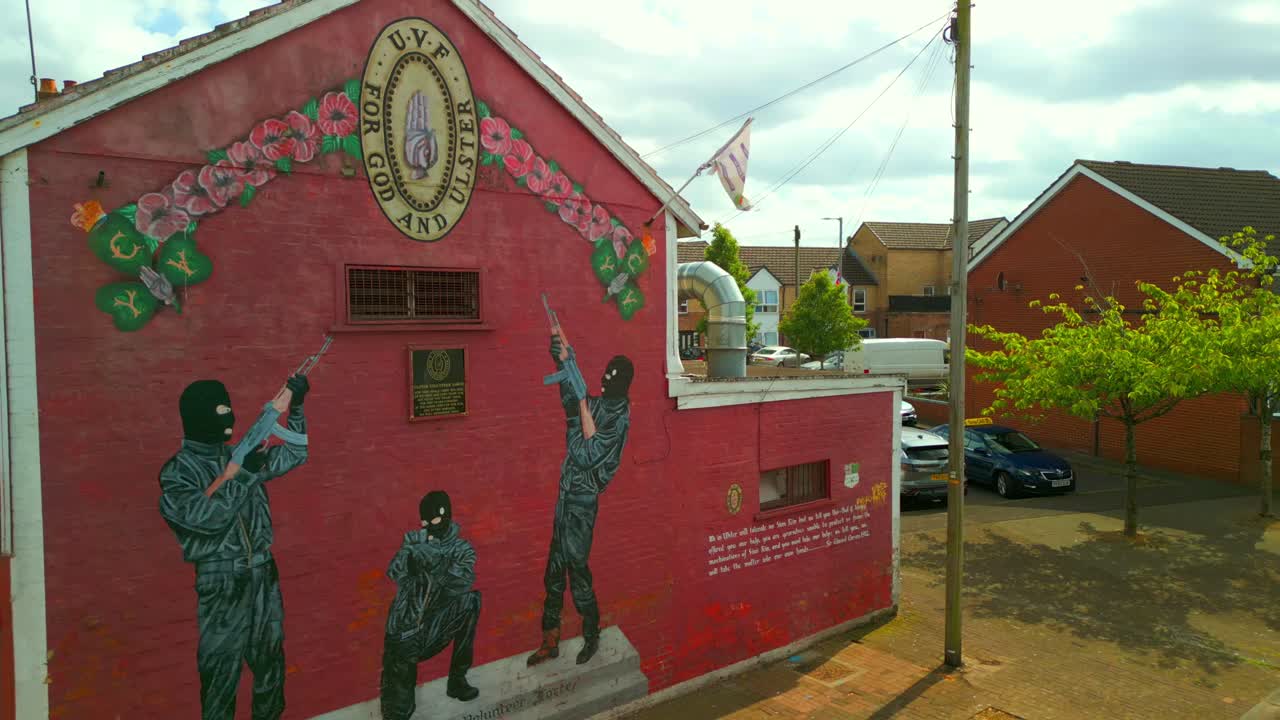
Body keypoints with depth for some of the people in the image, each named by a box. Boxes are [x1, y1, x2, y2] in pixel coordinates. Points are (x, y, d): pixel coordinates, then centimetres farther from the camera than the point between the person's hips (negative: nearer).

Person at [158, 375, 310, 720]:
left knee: (270, 661, 17)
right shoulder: (177, 472, -10)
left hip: (263, 574, 5)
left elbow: (293, 455, 14)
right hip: (221, 583, -5)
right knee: (221, 671, 4)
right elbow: (209, 516, -22)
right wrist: (244, 473, -23)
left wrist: (296, 406, 4)